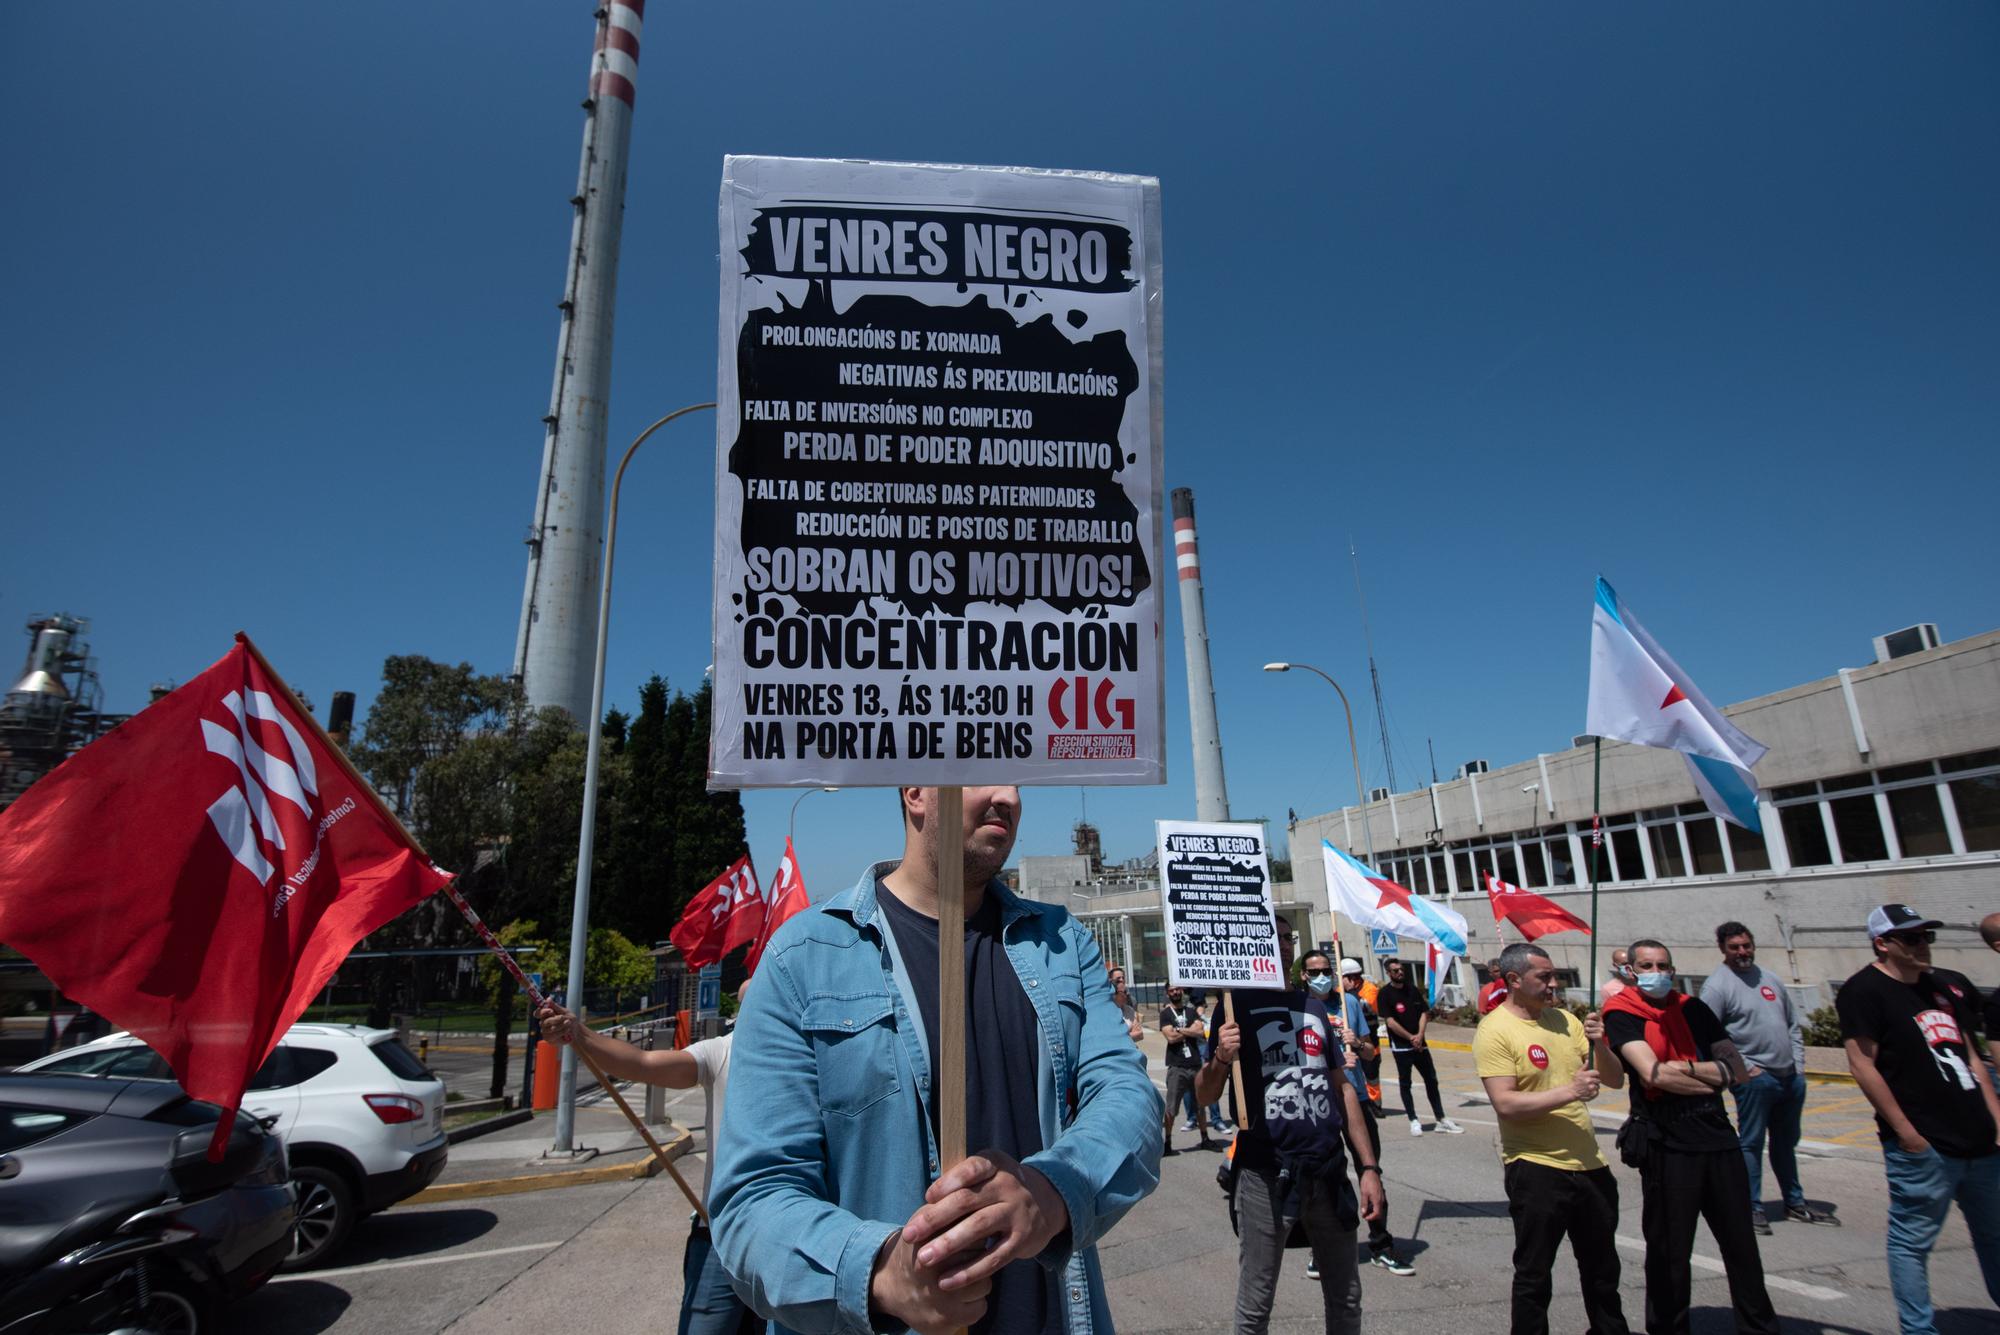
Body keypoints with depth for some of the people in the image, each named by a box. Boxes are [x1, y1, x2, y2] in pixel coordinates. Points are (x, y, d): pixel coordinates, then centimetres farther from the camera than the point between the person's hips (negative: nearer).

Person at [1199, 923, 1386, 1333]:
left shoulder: (1314, 1007, 12)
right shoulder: (1237, 1005, -4)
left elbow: (1341, 1088, 15)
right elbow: (1205, 1096, -5)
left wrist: (1368, 1166, 10)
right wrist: (1220, 1058, -25)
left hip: (1329, 1172, 5)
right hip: (1267, 1175, -5)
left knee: (1346, 1301, 17)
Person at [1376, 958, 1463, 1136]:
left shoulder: (1413, 989, 8)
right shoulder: (1385, 993, -8)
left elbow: (1424, 1013, 5)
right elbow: (1390, 1021, -12)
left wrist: (1419, 1035, -9)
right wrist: (1410, 1038, -13)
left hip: (1420, 1044, 5)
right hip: (1400, 1045, -5)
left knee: (1431, 1080, 8)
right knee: (1405, 1083, 2)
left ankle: (1441, 1120, 16)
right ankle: (1413, 1121, 10)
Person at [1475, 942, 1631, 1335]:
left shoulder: (1564, 1019, 5)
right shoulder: (1495, 1030, -15)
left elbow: (1615, 1079, 7)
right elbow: (1506, 1104, -22)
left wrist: (1597, 1044, -11)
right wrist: (1569, 1091, -26)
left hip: (1590, 1163, 7)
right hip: (1536, 1169, -7)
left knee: (1603, 1270, 25)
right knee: (1534, 1277, 7)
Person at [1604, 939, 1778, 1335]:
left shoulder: (1693, 1009, 9)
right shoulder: (1622, 1015, -7)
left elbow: (1739, 1069, 7)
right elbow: (1653, 1074, -18)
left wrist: (1685, 1068, -9)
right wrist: (1716, 1076, -7)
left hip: (1719, 1135, 4)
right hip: (1667, 1143, -4)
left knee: (1741, 1243, 15)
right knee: (1670, 1251, 8)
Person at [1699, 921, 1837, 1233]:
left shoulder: (1771, 979, 12)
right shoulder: (1717, 985, -10)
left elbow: (1793, 1025, 18)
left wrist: (1799, 1066, 9)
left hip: (1790, 1076, 7)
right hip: (1754, 1078, -7)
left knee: (1786, 1143, 19)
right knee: (1751, 1143, -2)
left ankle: (1795, 1204, 31)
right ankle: (1753, 1208, 5)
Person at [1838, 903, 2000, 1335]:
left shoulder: (1943, 986, 13)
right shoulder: (1864, 991, -12)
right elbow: (1862, 1065, -16)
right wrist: (1904, 1130, -15)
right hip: (1922, 1144, -8)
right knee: (1912, 1240, 1)